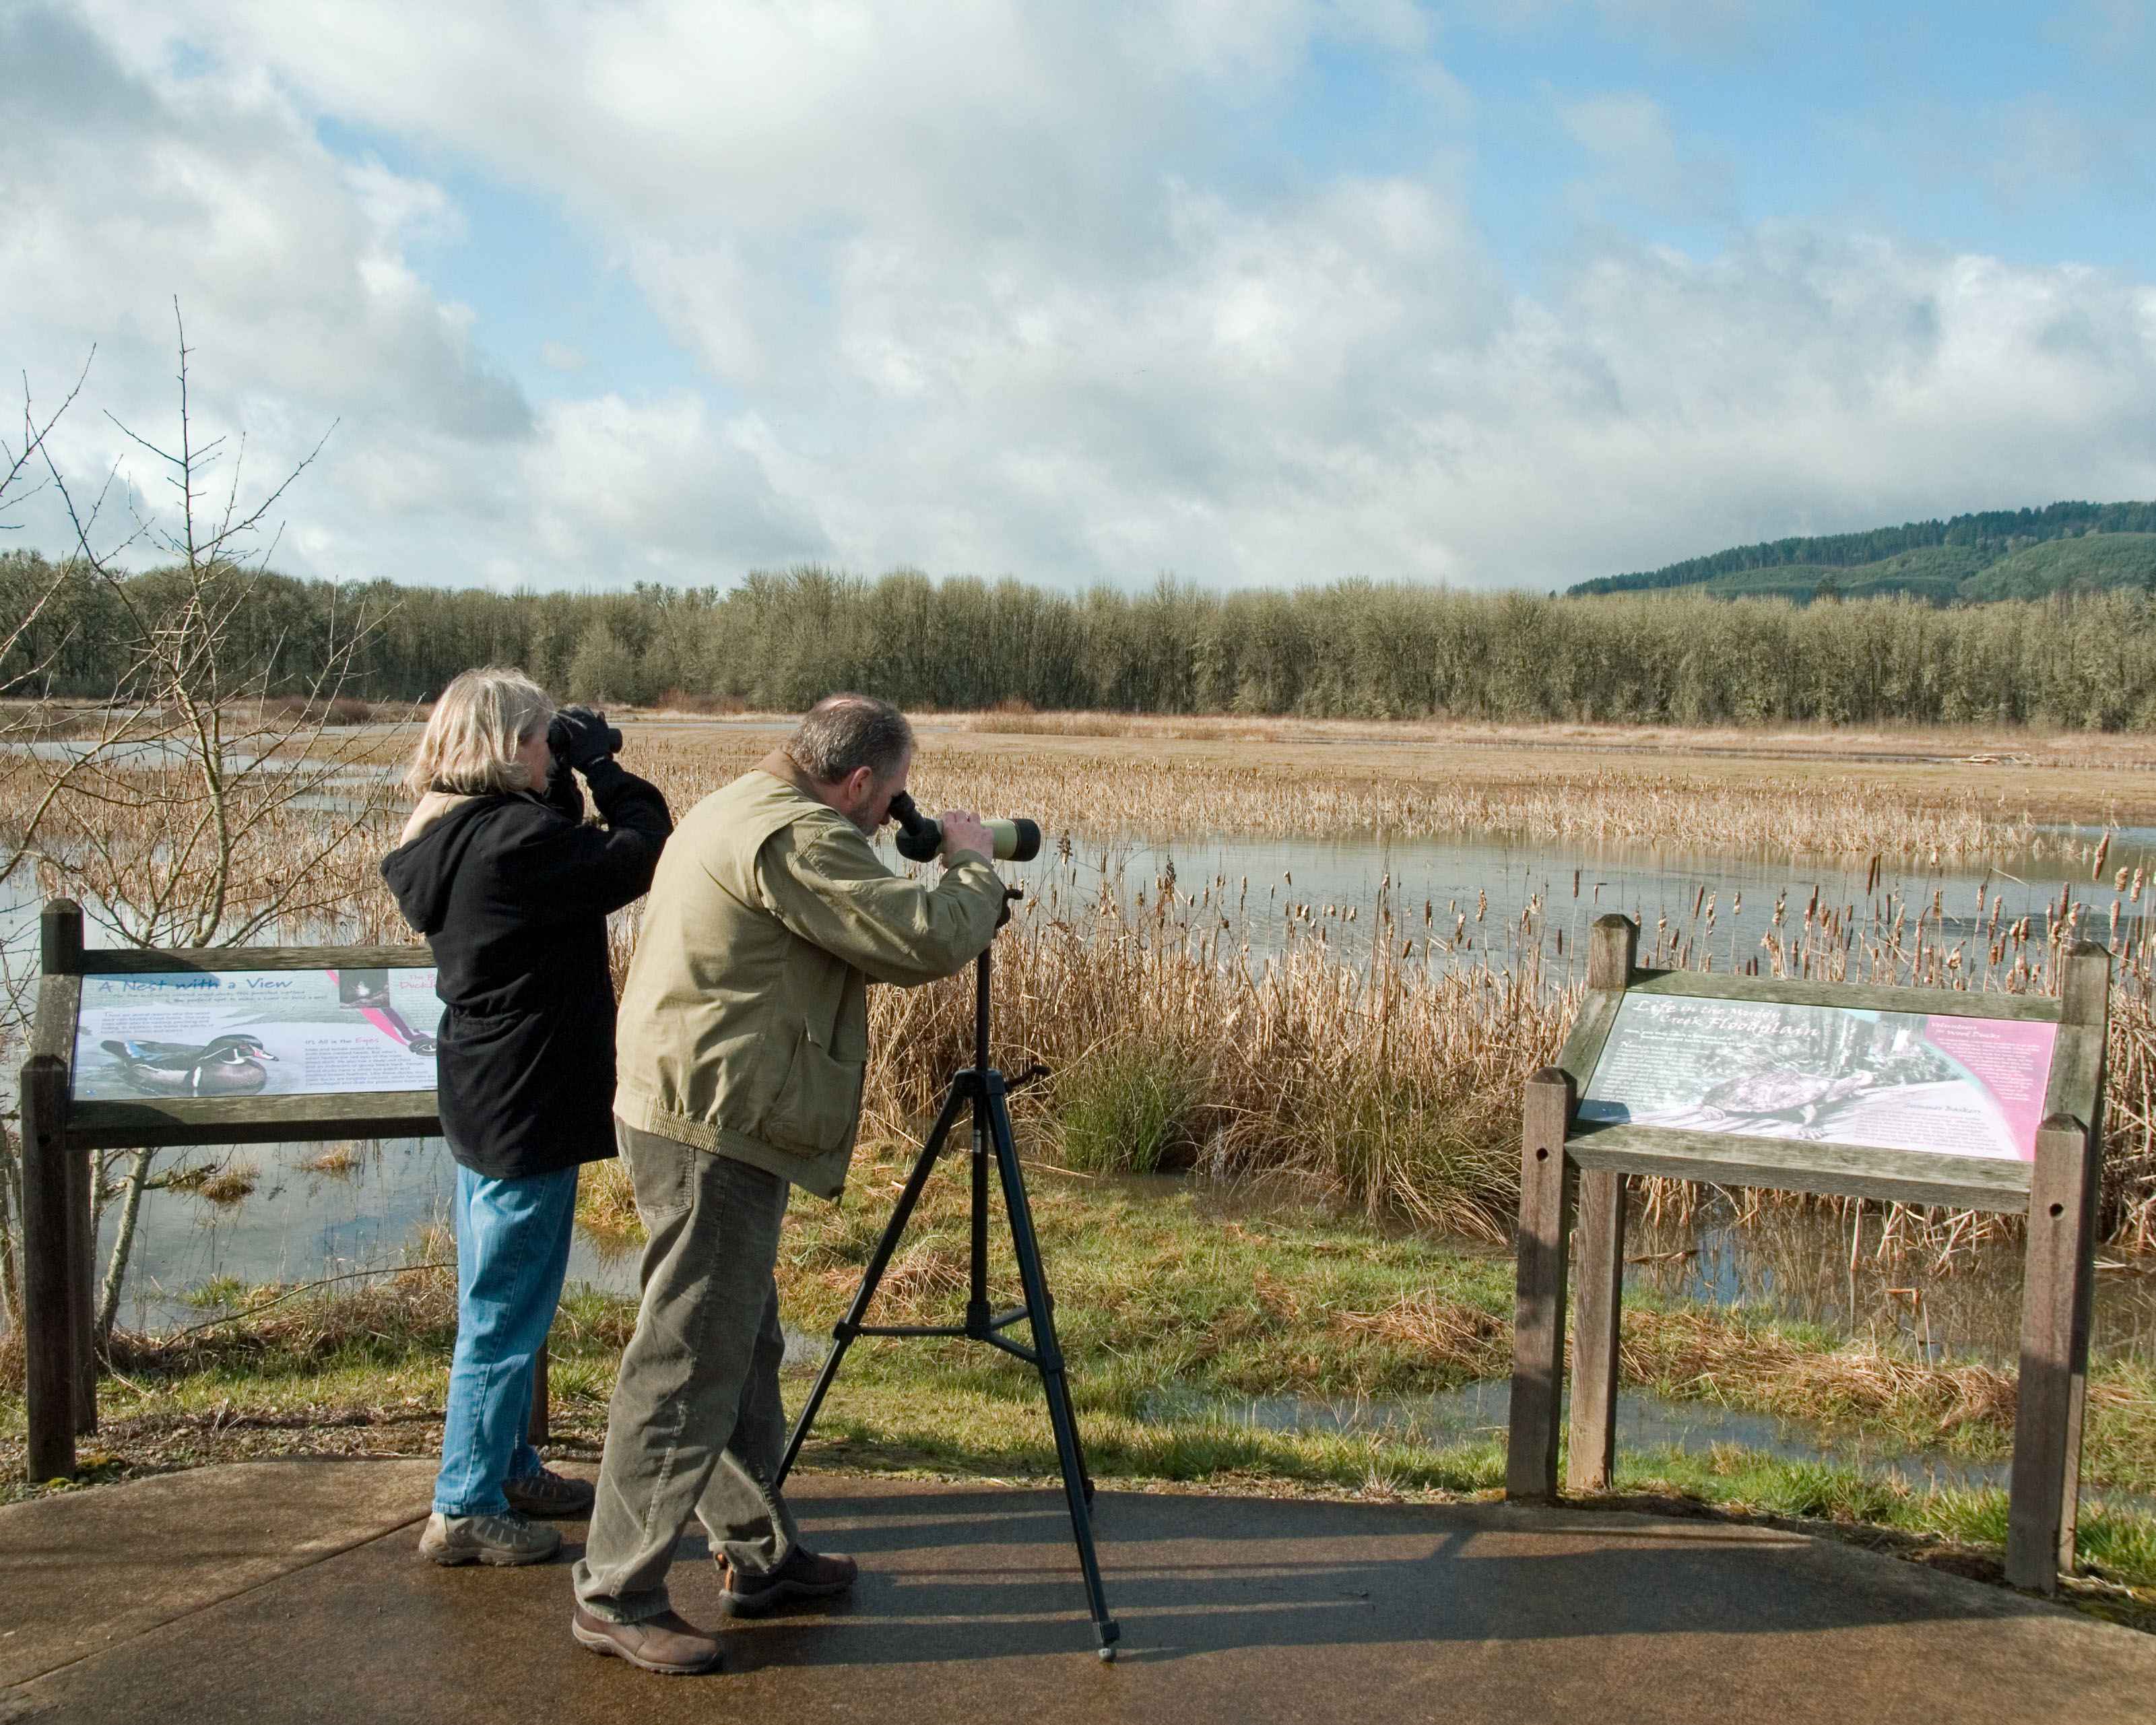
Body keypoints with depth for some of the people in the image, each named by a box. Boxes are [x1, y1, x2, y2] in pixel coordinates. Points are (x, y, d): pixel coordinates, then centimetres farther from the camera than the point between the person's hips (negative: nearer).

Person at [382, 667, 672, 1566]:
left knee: (501, 1305, 21)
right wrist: (601, 765, -7)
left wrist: (572, 782, 4)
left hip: (484, 1098, 10)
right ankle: (466, 1509, 11)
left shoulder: (449, 840, 7)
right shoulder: (513, 841, -22)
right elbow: (642, 852, -19)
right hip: (529, 1109, -10)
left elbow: (565, 860, 17)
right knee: (506, 1313, 1)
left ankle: (509, 1468, 35)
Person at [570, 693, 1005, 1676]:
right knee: (687, 1364, -3)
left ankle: (757, 1554, 29)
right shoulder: (796, 836, -18)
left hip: (698, 1119, 11)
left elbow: (856, 941, 24)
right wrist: (972, 862, -3)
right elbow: (928, 941, -21)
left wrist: (948, 885, 15)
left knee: (743, 1348, 18)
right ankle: (615, 1598, 6)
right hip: (715, 1132, -11)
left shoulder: (736, 811, 16)